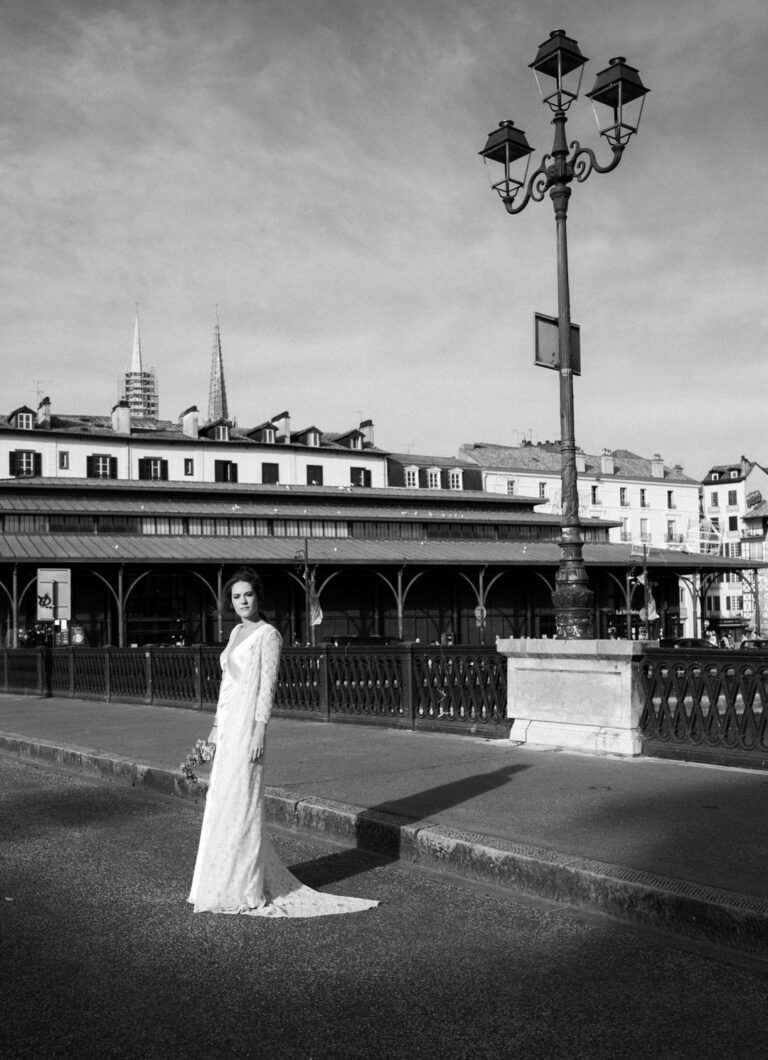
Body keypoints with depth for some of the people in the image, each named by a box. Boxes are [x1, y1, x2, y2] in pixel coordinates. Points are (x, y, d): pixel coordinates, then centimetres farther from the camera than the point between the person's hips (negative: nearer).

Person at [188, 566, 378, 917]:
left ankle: (244, 891, 5)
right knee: (223, 803, 14)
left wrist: (260, 731, -21)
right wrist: (216, 727, 20)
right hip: (228, 724, 9)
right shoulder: (237, 632, 16)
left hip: (247, 726, -9)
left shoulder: (268, 634, -9)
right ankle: (229, 881, 26)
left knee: (240, 804, -4)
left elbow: (268, 685, -15)